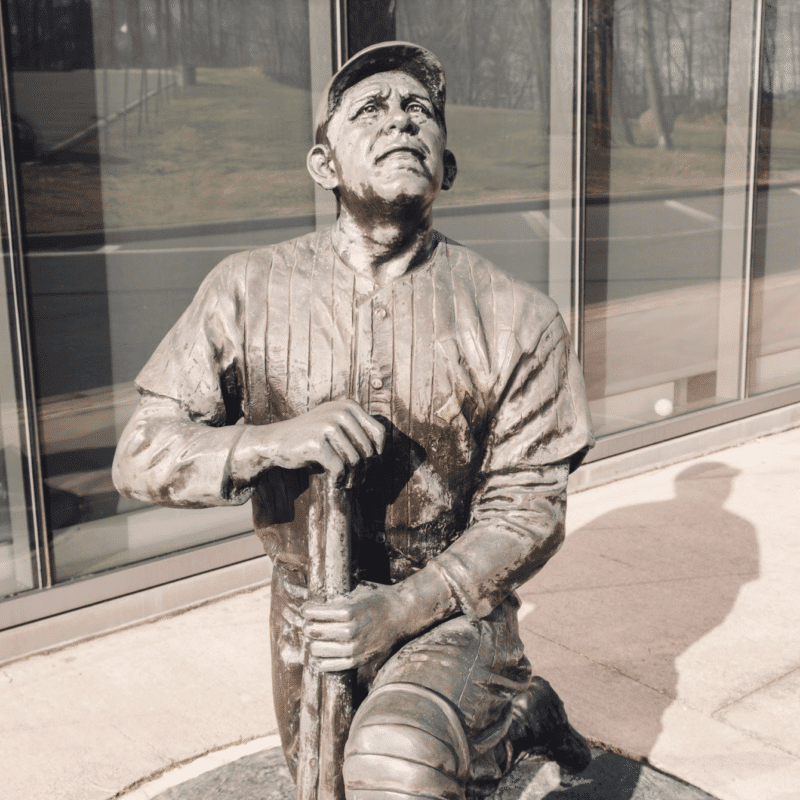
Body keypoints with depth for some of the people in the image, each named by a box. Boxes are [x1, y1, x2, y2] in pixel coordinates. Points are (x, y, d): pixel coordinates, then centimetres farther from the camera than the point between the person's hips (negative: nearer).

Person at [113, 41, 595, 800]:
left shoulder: (515, 319, -15)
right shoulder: (249, 290, -11)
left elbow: (526, 509, -12)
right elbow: (141, 455, -12)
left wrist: (405, 607, -25)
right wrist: (271, 442, -32)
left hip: (449, 605, -3)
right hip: (307, 611, 4)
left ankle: (508, 712, 3)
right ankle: (512, 710, 47)